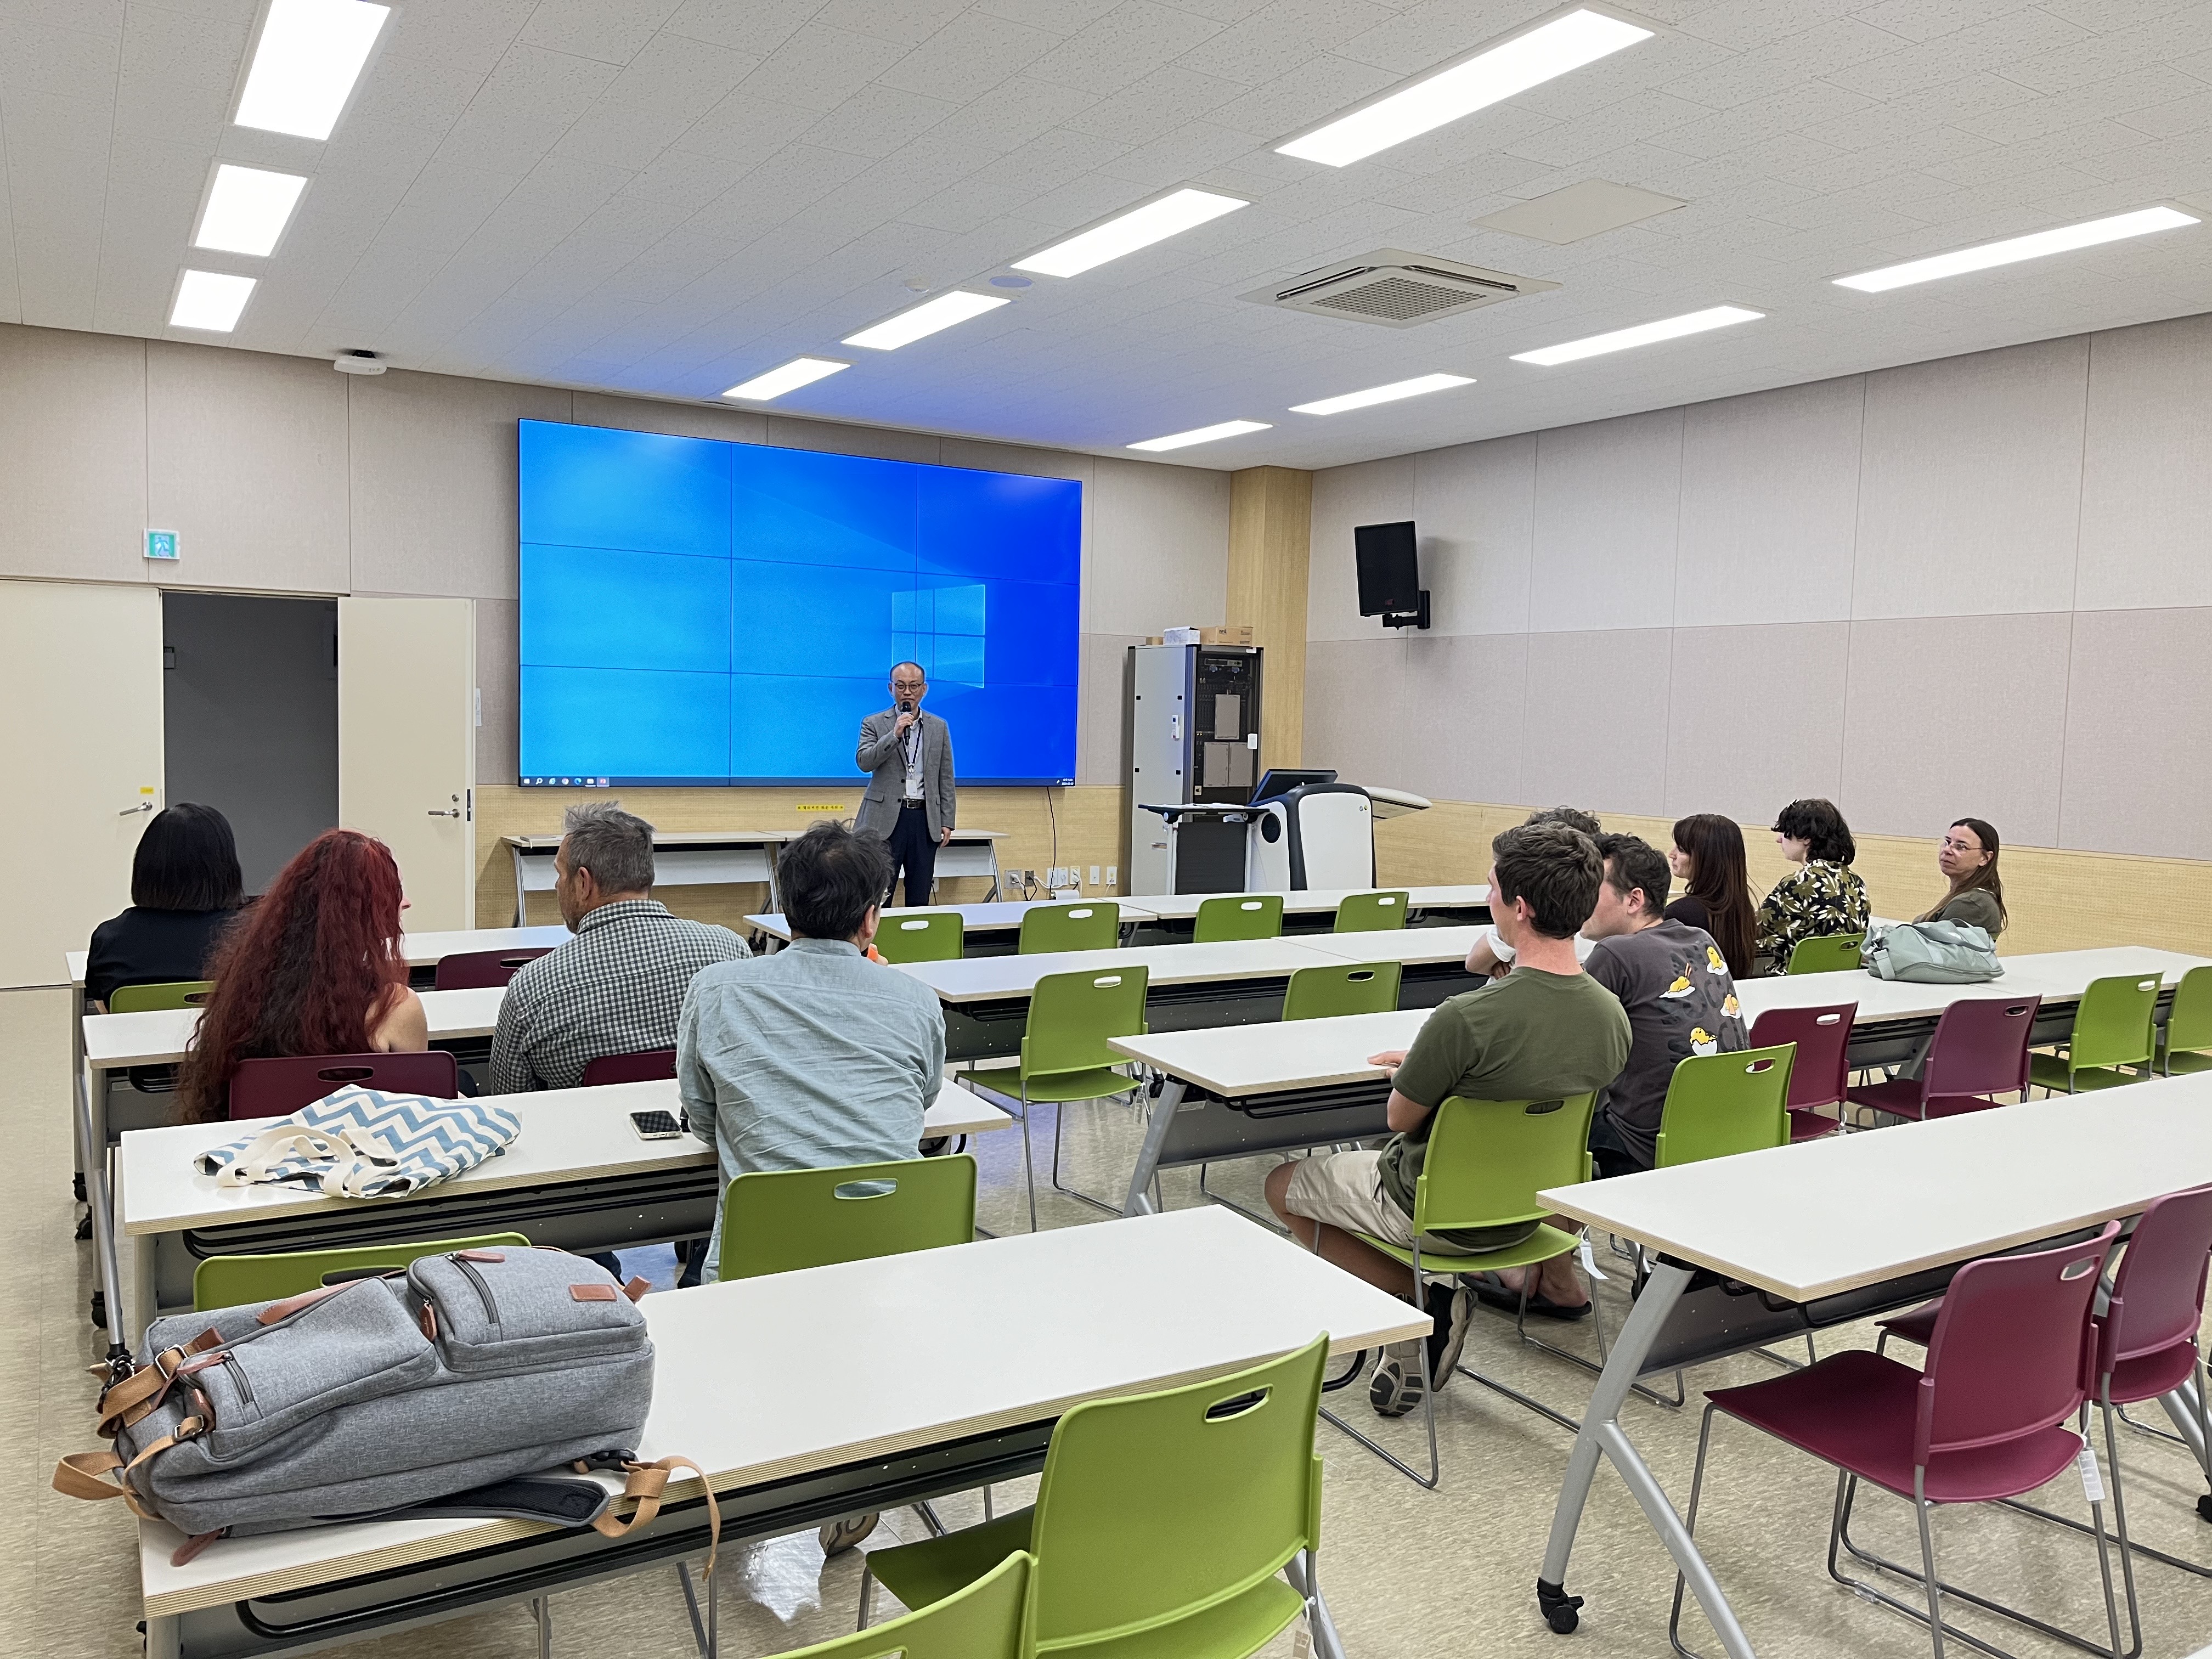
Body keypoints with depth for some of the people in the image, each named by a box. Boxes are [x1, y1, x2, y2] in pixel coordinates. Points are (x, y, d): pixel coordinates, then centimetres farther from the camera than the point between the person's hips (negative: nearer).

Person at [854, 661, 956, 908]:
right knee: (878, 896, -4)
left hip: (925, 819, 2)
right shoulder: (874, 724, 5)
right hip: (886, 819, -2)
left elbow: (946, 779, 12)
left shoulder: (939, 727, 12)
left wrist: (947, 821, 5)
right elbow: (864, 762, -10)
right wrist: (895, 734, -18)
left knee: (920, 899, 5)